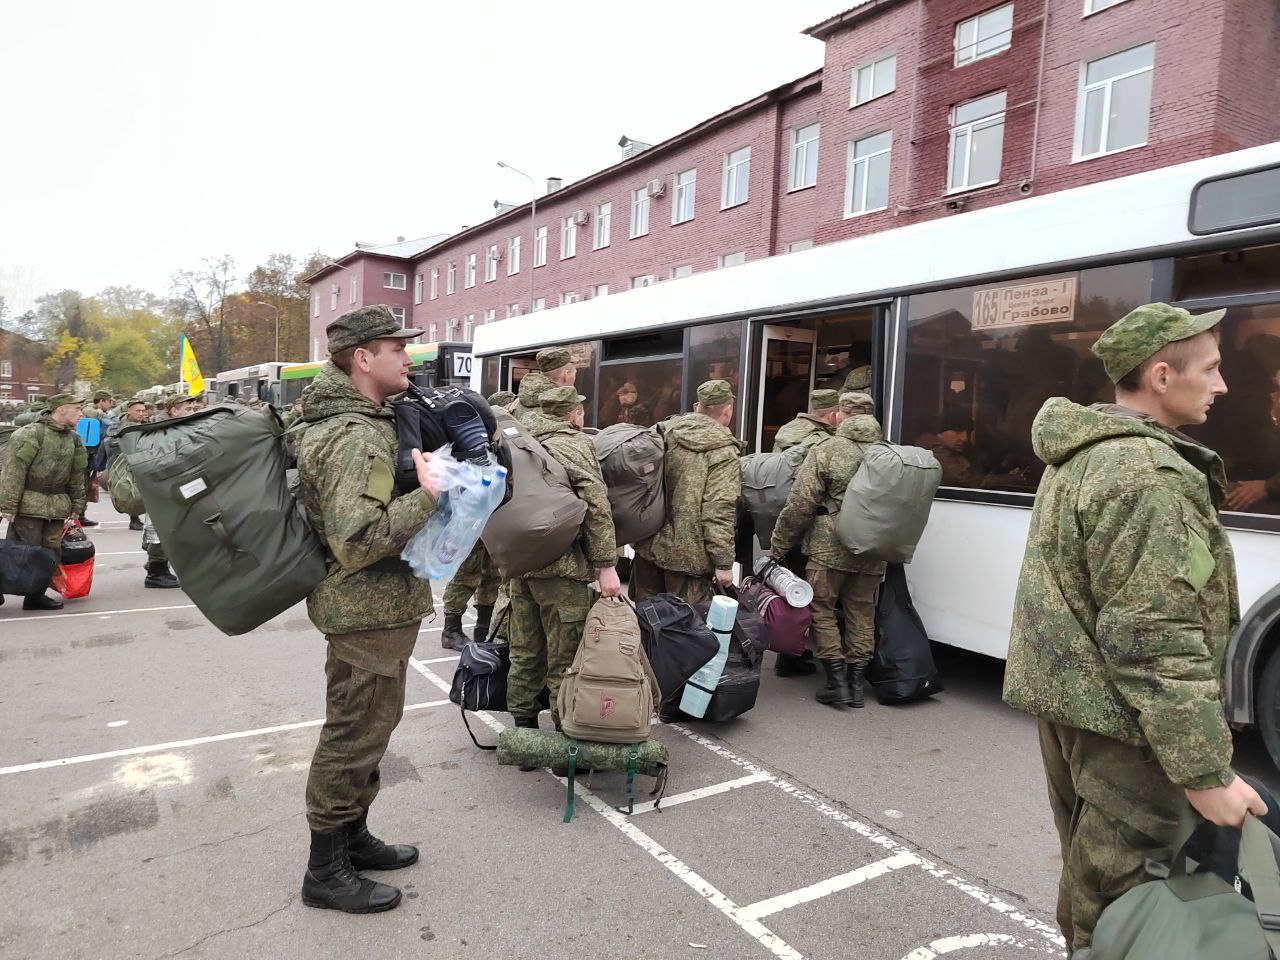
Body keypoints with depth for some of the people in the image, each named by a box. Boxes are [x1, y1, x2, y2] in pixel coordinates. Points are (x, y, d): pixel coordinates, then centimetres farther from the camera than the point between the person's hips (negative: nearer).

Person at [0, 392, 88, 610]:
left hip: (57, 506, 7)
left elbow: (77, 476, 17)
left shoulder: (73, 439, 12)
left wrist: (76, 507, 15)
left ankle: (36, 594, 17)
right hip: (28, 504, -7)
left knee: (52, 551, 6)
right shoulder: (30, 434, -12)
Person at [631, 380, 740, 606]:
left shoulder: (667, 432, 5)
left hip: (649, 546, 6)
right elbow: (719, 512, -19)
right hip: (688, 555, -6)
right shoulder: (724, 452, -14)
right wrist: (723, 563, -14)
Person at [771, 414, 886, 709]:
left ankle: (837, 681, 4)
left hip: (829, 549, -5)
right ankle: (856, 683, 19)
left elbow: (800, 505, -9)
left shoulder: (826, 452, -5)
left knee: (821, 609, 6)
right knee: (861, 615, 13)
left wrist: (778, 546, -3)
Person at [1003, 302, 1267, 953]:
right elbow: (1154, 643, -25)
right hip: (1119, 719, -10)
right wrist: (1206, 772, -19)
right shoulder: (1145, 475, -21)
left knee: (1089, 873, 24)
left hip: (1066, 695, 10)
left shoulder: (1078, 456, 11)